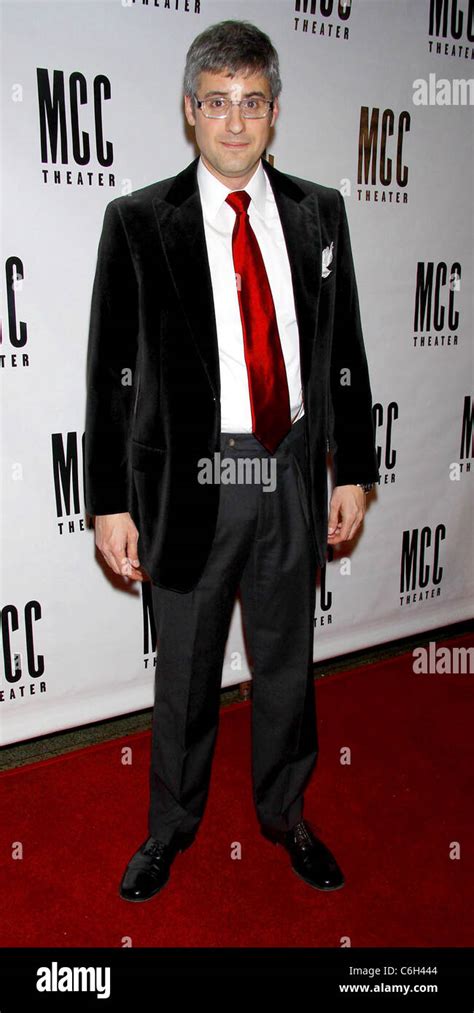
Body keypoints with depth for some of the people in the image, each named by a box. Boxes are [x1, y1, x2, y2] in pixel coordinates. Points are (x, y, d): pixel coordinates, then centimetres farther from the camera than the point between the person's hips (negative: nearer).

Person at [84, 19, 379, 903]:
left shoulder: (318, 212, 7)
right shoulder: (138, 222, -2)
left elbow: (344, 351, 8)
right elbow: (112, 374, -4)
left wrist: (353, 471, 6)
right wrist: (111, 504, -7)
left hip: (292, 475, 3)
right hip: (190, 481, -2)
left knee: (287, 661, 16)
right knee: (185, 672, 11)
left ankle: (285, 813, 40)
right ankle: (171, 827, 37)